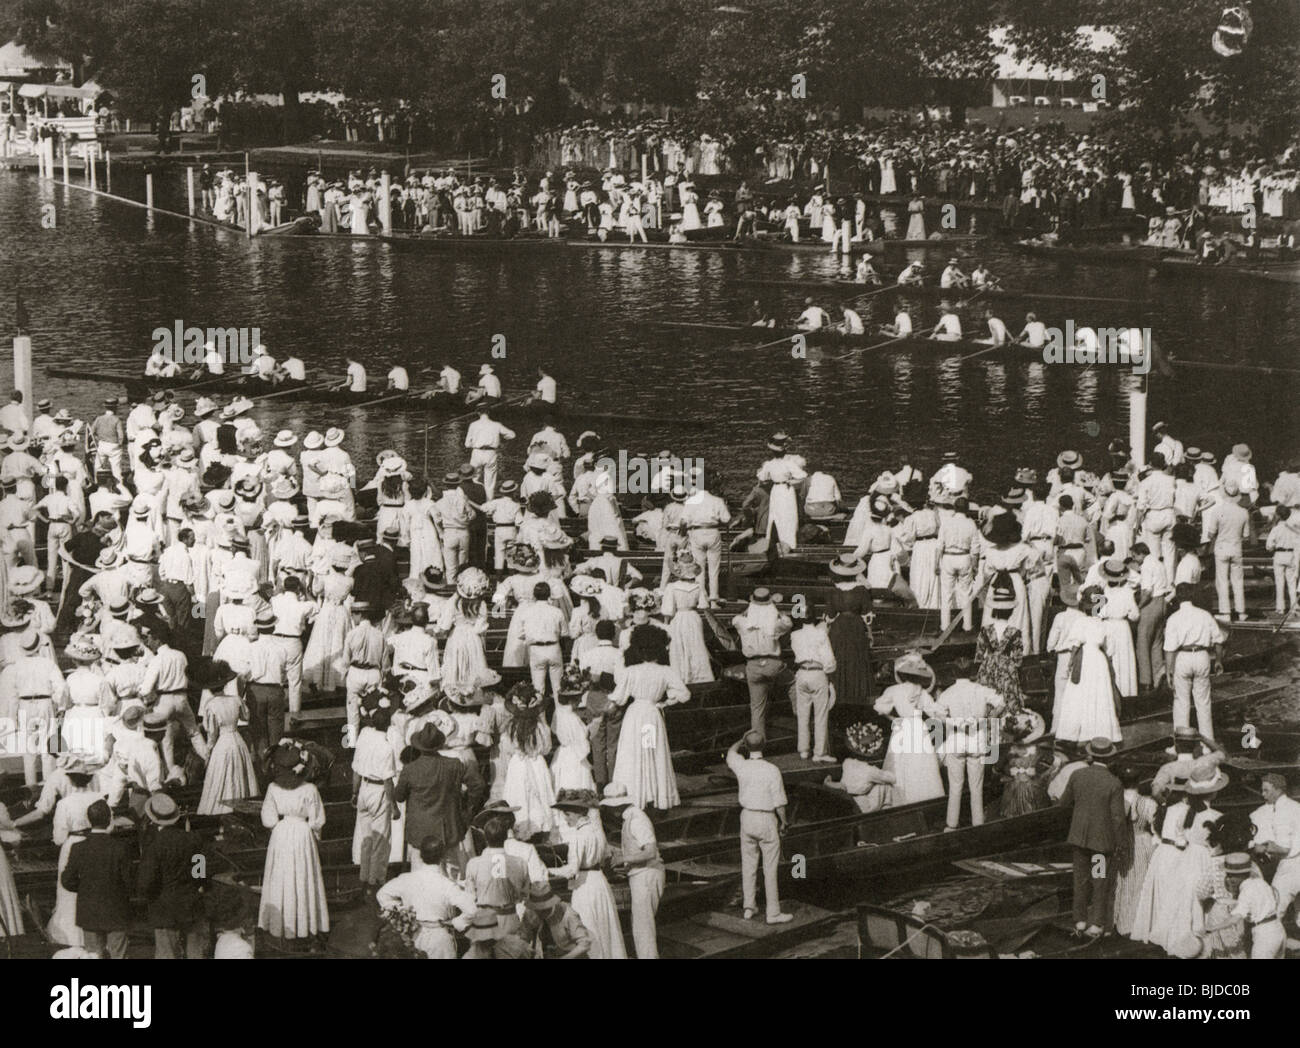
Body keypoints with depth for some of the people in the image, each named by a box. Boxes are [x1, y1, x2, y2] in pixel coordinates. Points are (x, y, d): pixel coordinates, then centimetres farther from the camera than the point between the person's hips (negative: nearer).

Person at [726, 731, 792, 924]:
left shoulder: (742, 767, -7)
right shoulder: (772, 770, -18)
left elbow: (731, 752, 18)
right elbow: (779, 802, -14)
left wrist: (742, 741, 33)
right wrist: (783, 821, 2)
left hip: (747, 817, 4)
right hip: (767, 819, -4)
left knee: (748, 865, 16)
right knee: (770, 868, 3)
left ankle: (749, 907, 22)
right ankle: (773, 913, 7)